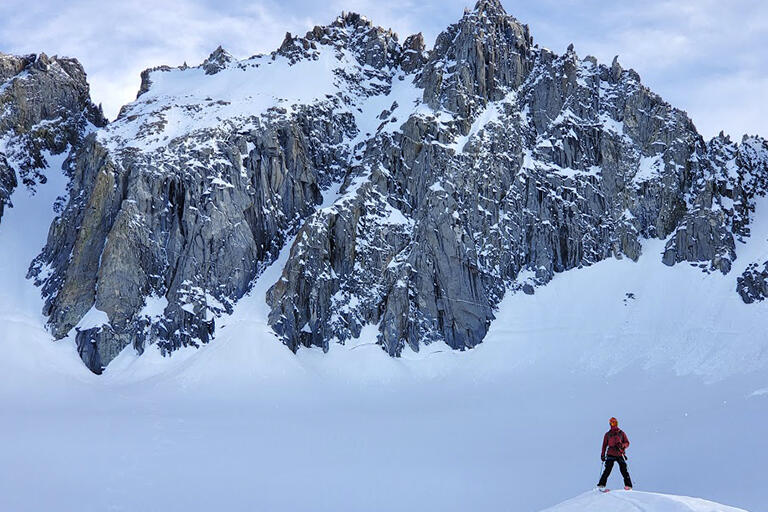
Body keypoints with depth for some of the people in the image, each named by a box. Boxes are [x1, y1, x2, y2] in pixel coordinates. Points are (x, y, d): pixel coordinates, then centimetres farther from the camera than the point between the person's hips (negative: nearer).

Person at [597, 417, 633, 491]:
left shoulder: (621, 433, 7)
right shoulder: (607, 434, 11)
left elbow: (627, 443, 5)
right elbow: (604, 445, 16)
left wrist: (622, 445, -16)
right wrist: (602, 455, 12)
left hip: (620, 455, 0)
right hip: (611, 455, 0)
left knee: (624, 470, -6)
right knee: (608, 469, -13)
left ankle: (628, 486, 2)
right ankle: (601, 485, -12)